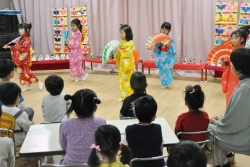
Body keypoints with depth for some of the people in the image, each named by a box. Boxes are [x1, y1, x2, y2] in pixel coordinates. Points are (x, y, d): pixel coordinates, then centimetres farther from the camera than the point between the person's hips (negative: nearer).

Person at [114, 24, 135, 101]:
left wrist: (119, 51, -19)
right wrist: (116, 51, -1)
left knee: (128, 80, -1)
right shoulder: (122, 42, 8)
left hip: (128, 64, -8)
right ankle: (123, 96, 21)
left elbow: (128, 54, -21)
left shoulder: (130, 43, -14)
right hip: (122, 64, 8)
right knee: (122, 80, 11)